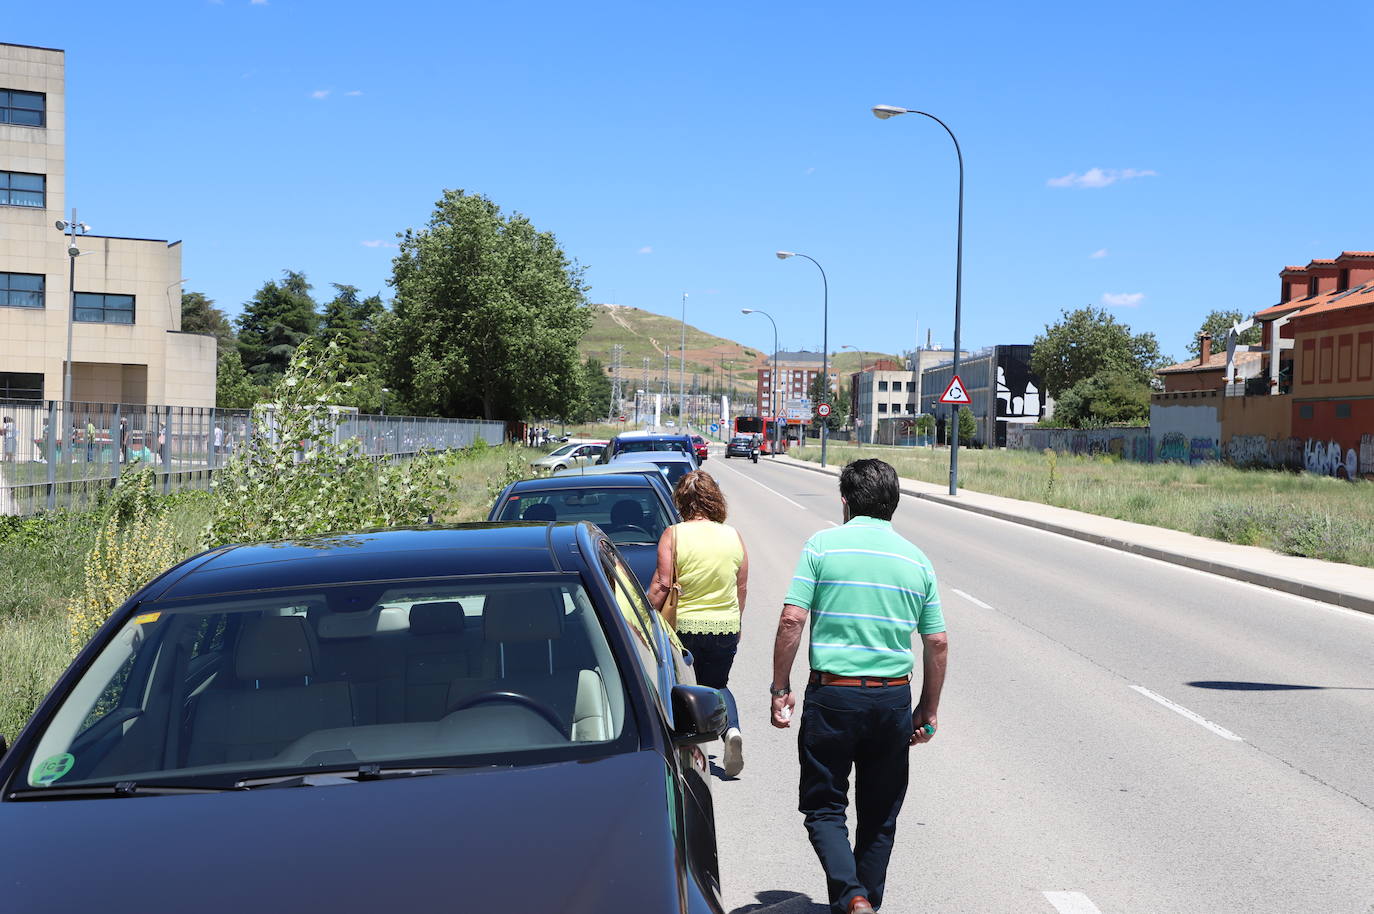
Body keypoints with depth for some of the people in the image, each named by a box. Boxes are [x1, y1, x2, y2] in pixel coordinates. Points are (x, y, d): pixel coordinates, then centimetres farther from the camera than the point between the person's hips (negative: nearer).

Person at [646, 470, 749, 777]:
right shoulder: (733, 536, 1)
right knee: (716, 685, 22)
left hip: (682, 625, -3)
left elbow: (662, 584, -14)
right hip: (725, 626, 3)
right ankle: (732, 729, -4)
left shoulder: (673, 535, -10)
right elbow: (742, 587, 8)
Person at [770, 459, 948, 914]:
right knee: (880, 815, 17)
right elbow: (937, 643, 6)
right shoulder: (917, 560, 7)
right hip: (893, 697, 3)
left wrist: (780, 689, -1)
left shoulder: (822, 545, -3)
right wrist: (928, 711, 16)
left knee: (824, 807, 8)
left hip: (832, 694, -3)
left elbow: (791, 620, -9)